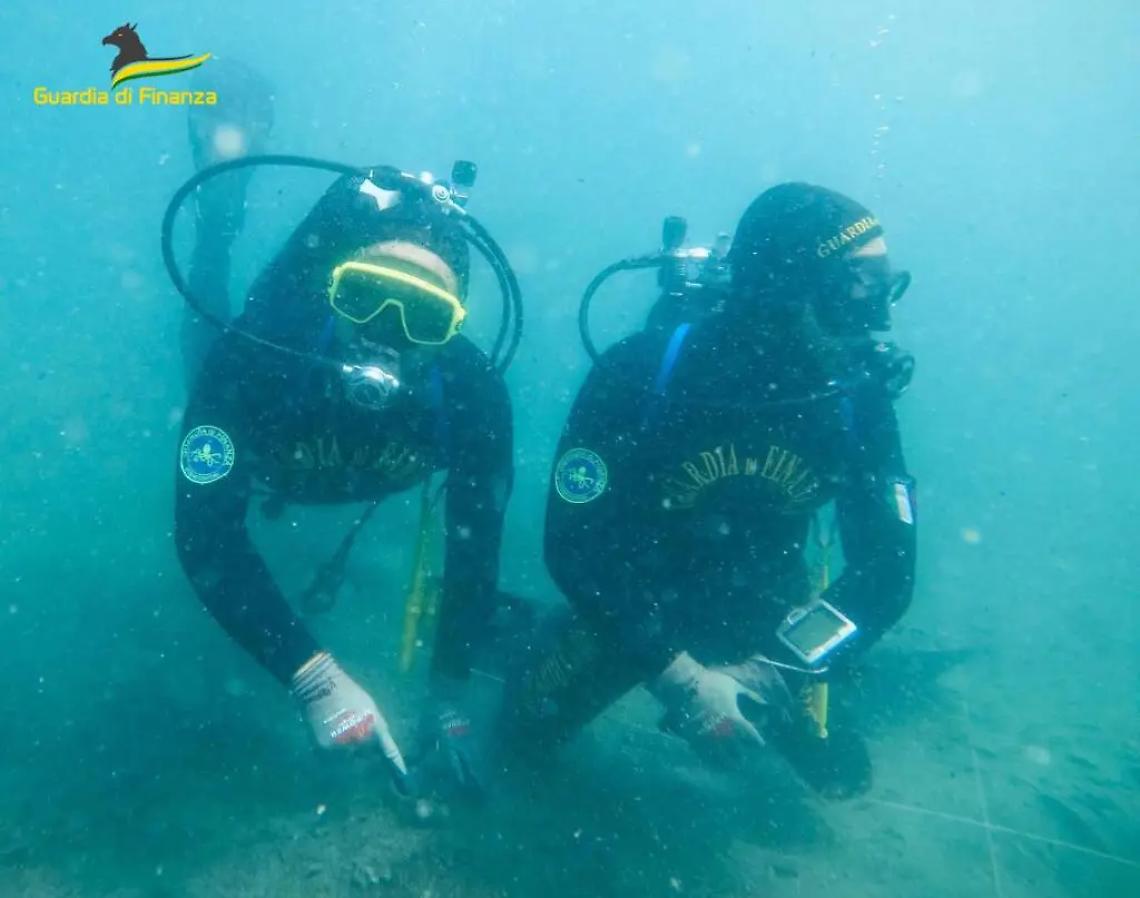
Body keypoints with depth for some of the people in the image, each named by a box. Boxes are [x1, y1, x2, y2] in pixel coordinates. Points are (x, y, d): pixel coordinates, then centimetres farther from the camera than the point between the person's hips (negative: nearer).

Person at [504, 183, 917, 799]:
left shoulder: (859, 398, -19)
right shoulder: (643, 371, -28)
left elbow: (887, 570, -13)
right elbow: (572, 540, -26)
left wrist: (773, 671, -24)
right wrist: (674, 672, -31)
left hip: (760, 615, 2)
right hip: (635, 596, -2)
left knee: (834, 769, -1)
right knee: (532, 725, -9)